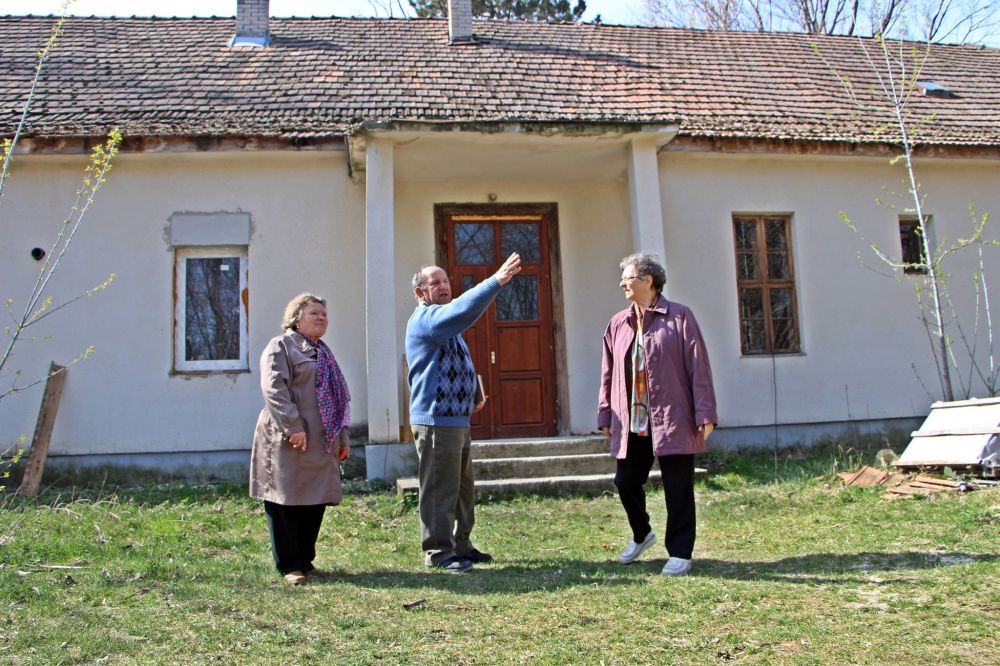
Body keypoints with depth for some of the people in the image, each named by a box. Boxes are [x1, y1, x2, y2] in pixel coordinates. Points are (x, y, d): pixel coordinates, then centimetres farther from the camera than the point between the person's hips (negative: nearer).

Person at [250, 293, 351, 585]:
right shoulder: (280, 346, -1)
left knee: (315, 503, 9)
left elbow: (340, 398, 24)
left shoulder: (324, 353, 23)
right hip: (289, 442, -8)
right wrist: (293, 426, -21)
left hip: (322, 444, 8)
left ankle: (306, 561, 21)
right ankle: (290, 566, 7)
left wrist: (342, 437, 18)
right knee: (286, 502, -2)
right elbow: (274, 389, -14)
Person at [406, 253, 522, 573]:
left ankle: (461, 546, 27)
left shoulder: (445, 324, 21)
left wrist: (472, 398, 22)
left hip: (458, 419, 10)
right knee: (440, 489, -3)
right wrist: (497, 280, -37)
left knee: (462, 487, 16)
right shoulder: (424, 319, -12)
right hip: (436, 420, -10)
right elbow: (462, 310, -32)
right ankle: (438, 553, 7)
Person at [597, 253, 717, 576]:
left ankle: (680, 553, 16)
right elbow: (608, 374, 14)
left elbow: (698, 367, -7)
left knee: (678, 488, 2)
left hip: (672, 420, -5)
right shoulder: (618, 324, 11)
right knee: (626, 481, 9)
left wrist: (705, 413, -12)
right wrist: (605, 415, 13)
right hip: (631, 422, 5)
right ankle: (641, 535, 35)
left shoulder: (679, 317, -3)